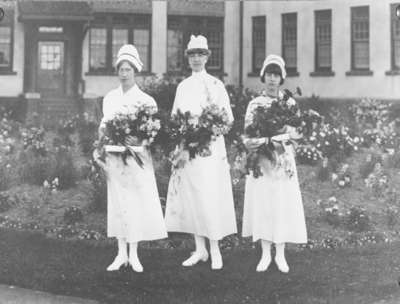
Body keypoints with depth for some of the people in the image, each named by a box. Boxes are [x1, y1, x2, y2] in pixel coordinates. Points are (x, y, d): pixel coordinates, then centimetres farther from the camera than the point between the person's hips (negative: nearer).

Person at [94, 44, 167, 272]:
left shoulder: (146, 100, 0)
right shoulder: (110, 98, 10)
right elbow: (103, 126, 11)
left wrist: (140, 140, -20)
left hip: (137, 157, -3)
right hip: (114, 157, 3)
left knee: (137, 202, -4)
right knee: (117, 202, 3)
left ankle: (134, 254, 6)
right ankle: (121, 253, 10)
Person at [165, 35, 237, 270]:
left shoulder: (215, 85, 1)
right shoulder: (182, 87, 14)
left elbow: (228, 117, -2)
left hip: (209, 147, -5)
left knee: (210, 196, -7)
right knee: (189, 198, 4)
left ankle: (215, 250, 2)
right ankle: (200, 250, 13)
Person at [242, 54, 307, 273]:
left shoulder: (289, 103, 4)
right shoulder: (254, 104, 7)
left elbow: (294, 133, -7)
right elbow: (247, 135, 4)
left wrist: (267, 140, -20)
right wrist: (251, 143, -19)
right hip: (260, 162, 1)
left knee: (283, 205, -1)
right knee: (261, 204, 0)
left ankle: (280, 255, 10)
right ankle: (265, 254, 11)